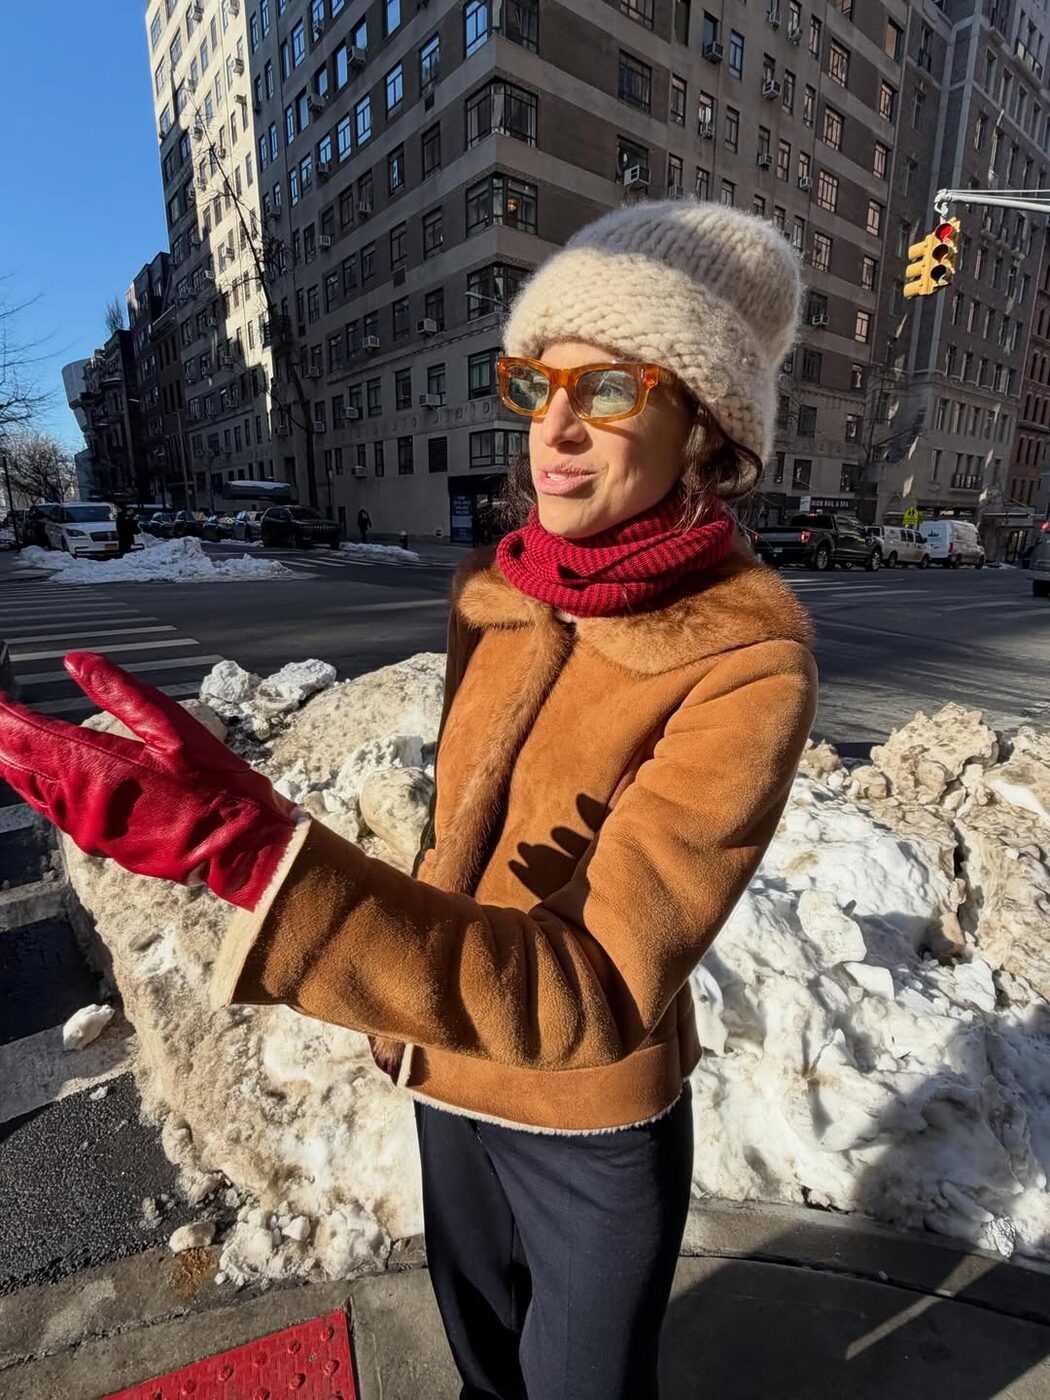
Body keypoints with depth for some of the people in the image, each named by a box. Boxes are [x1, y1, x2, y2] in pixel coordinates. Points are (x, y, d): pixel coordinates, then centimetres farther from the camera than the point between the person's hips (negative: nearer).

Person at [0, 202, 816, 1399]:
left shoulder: (747, 659, -28)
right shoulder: (491, 588, -9)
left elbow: (599, 991, -34)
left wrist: (246, 843, -44)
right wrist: (411, 1001, 13)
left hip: (593, 1115, -5)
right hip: (453, 1067, 5)